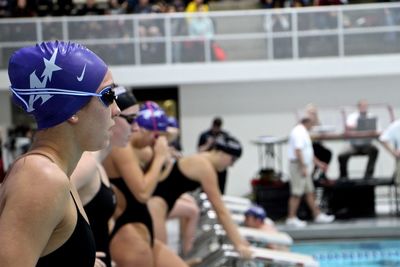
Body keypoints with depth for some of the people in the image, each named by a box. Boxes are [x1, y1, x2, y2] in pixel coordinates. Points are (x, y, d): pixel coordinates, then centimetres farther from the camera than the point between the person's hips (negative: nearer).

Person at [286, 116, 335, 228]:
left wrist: (318, 163, 28)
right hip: (299, 165, -11)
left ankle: (317, 215, 17)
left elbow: (308, 152, 27)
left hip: (305, 167, 11)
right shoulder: (299, 132, -15)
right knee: (296, 193, -8)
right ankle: (291, 218, -5)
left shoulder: (303, 132, 19)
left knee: (310, 192, 12)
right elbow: (298, 151, -24)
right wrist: (303, 167, -26)